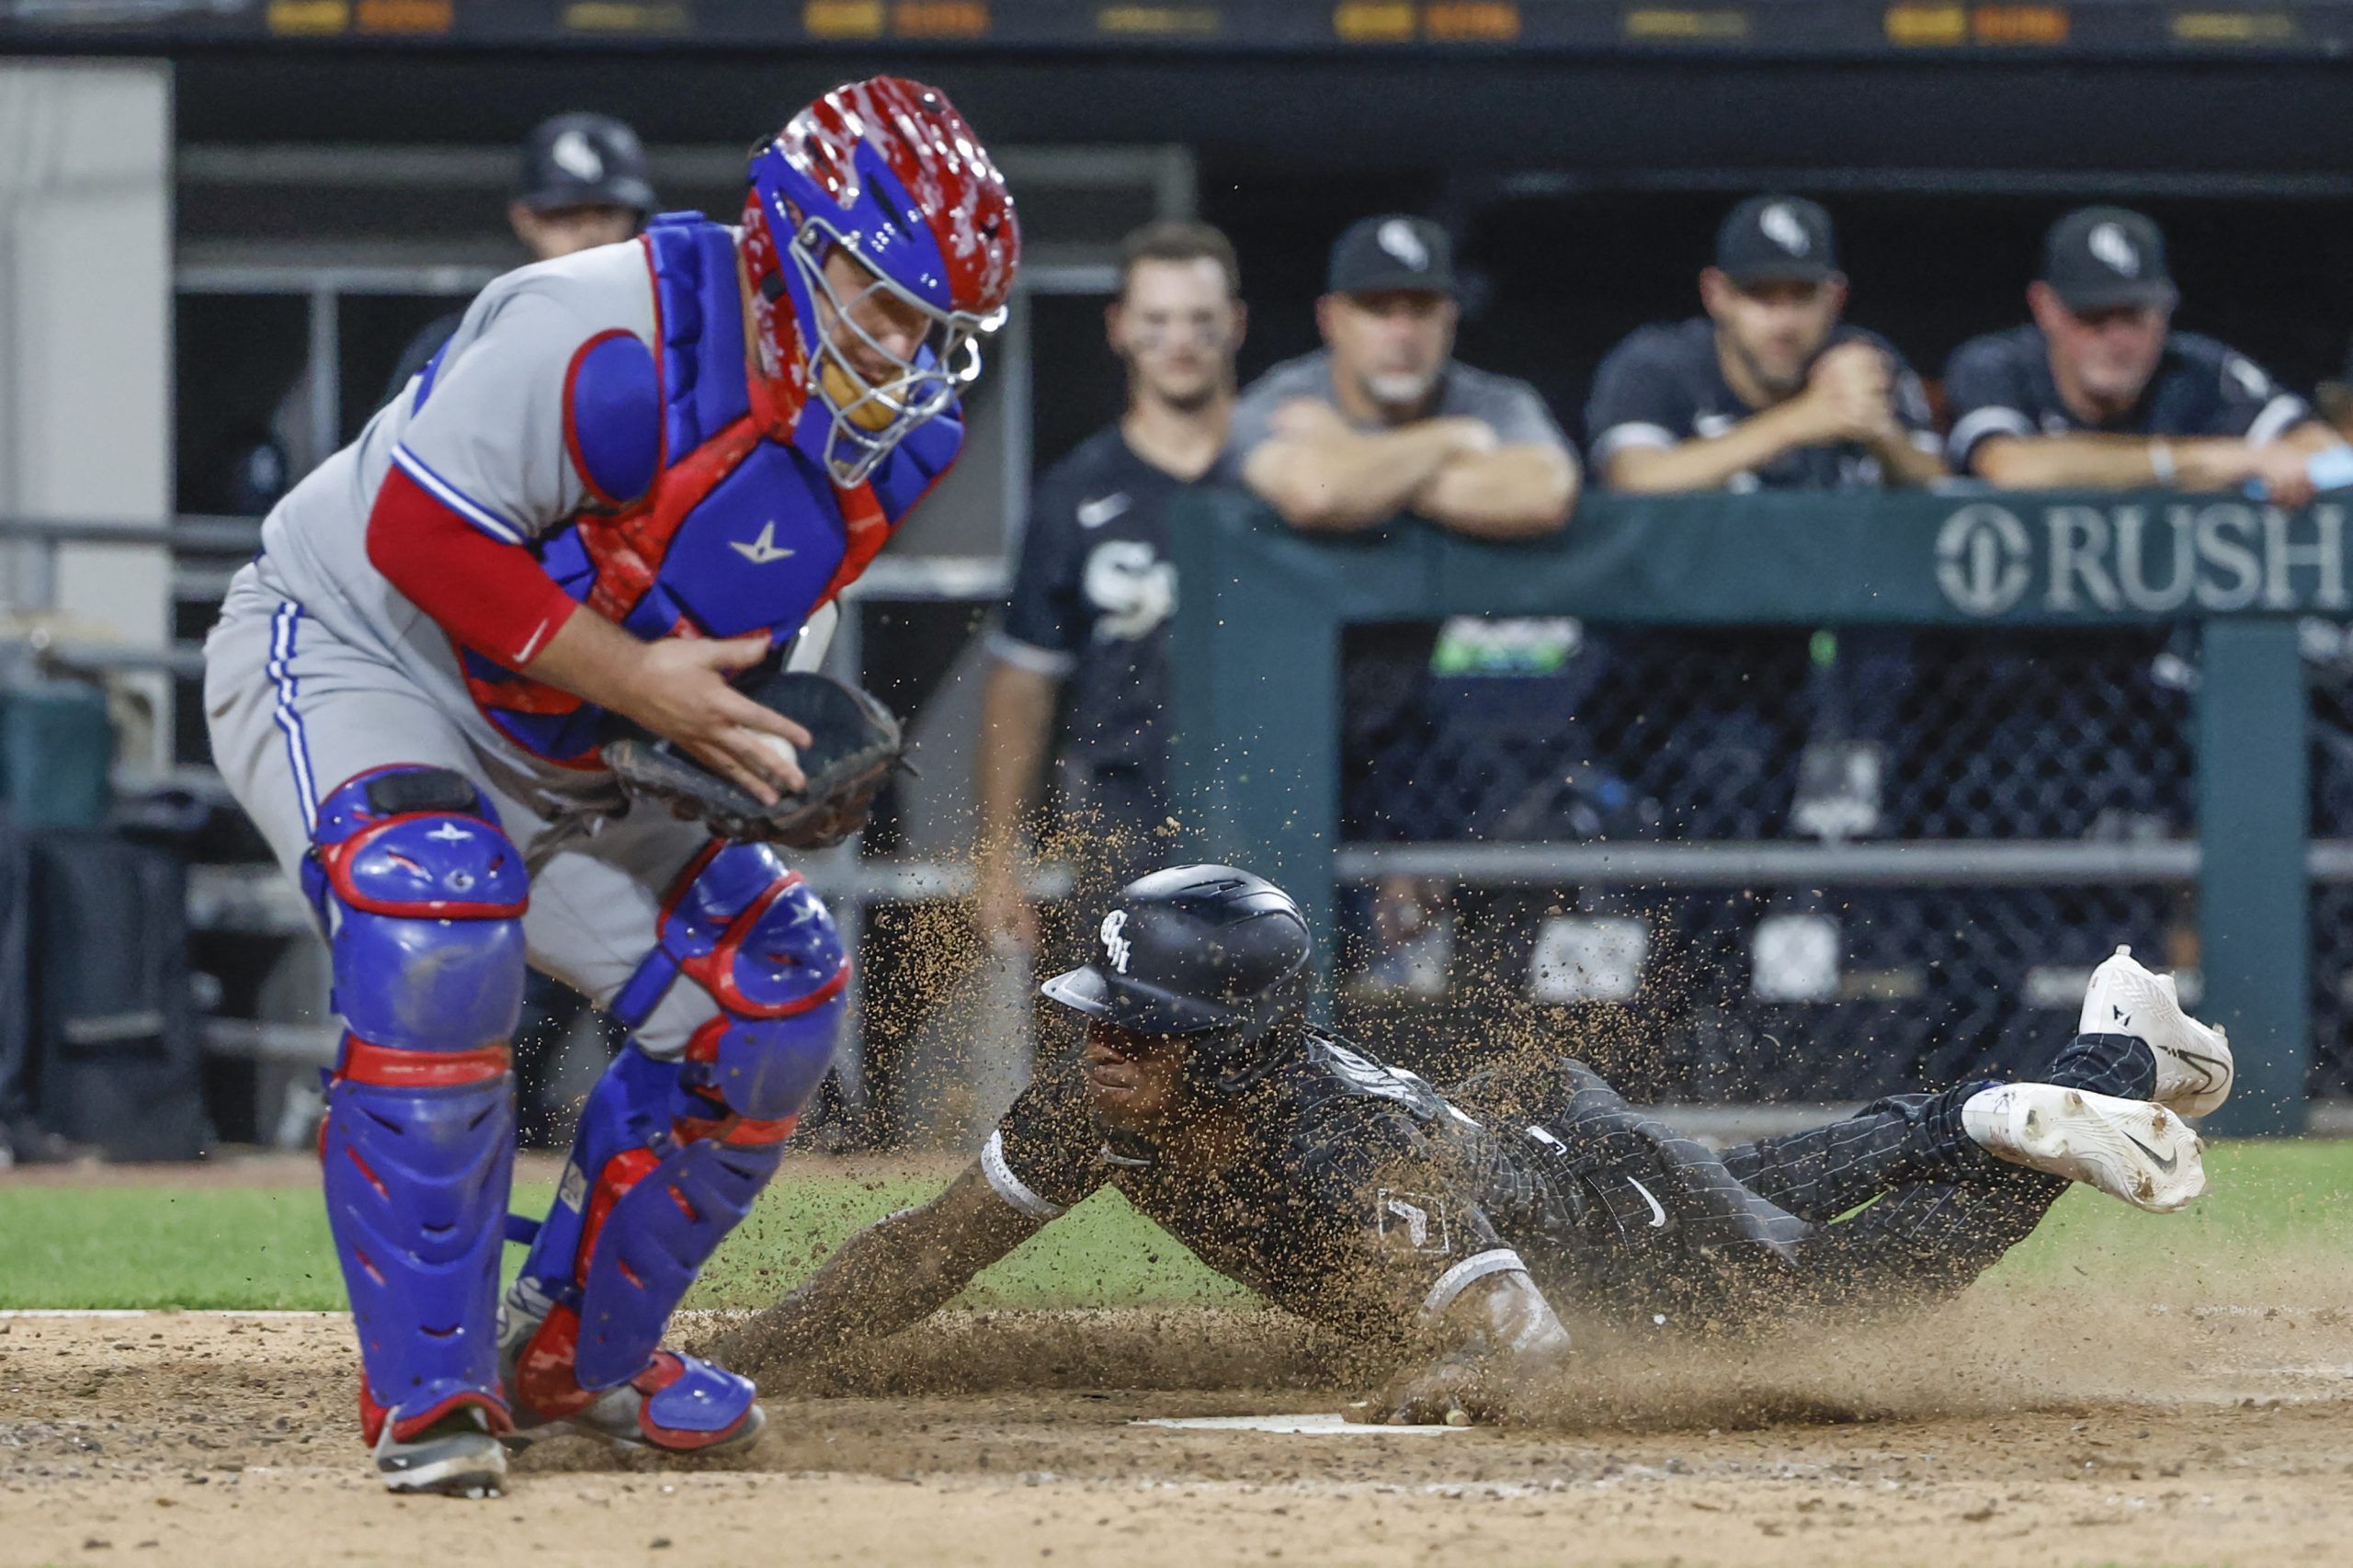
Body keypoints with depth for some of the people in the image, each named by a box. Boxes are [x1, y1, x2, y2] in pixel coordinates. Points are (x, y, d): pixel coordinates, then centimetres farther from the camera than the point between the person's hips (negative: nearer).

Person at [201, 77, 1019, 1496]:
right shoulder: (609, 342, -30)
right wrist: (630, 681, -30)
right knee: (437, 921, -35)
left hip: (554, 758, 8)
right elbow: (418, 532, -29)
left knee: (774, 986, 0)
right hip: (345, 661, -8)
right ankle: (427, 1393, -25)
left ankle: (572, 1354, 18)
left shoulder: (883, 441, -4)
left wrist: (790, 745, -9)